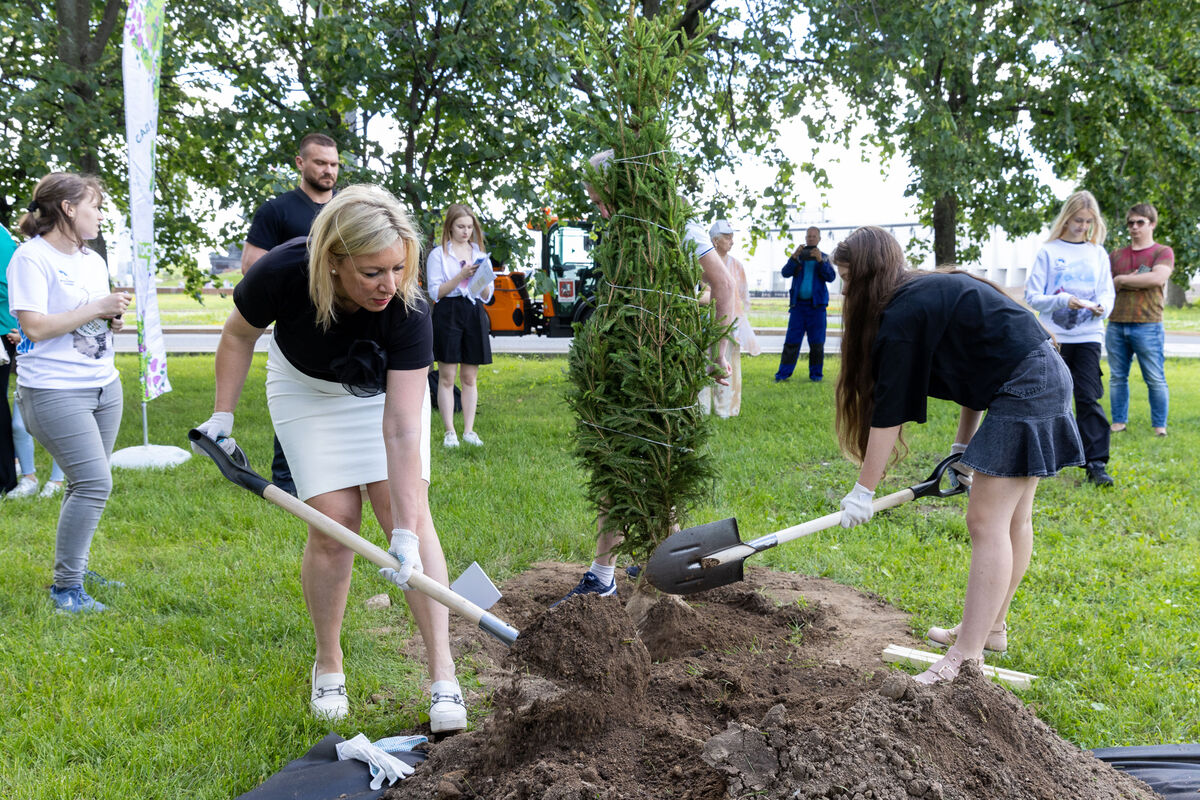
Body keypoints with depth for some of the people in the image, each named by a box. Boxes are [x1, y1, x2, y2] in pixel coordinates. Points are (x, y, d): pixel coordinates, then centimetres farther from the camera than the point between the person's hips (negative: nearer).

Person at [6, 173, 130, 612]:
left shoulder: (93, 259, 14)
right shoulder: (31, 257, -10)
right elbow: (36, 327, -18)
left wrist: (114, 319, 1)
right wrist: (97, 308, -16)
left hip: (103, 386, 8)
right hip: (54, 390, -7)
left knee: (88, 484, 9)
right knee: (95, 483, -13)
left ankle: (75, 569, 25)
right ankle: (65, 586, 0)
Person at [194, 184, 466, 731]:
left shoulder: (408, 311, -36)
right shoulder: (284, 272, -34)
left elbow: (401, 432, -37)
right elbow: (239, 335, -9)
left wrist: (405, 533, -39)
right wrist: (223, 414, -9)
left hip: (386, 384, 0)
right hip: (307, 389, 1)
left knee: (409, 512, -13)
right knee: (335, 521, -9)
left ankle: (443, 679, -10)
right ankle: (328, 665, 12)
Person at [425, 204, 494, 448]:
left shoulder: (480, 254, 16)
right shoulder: (438, 254, 4)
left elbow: (488, 296, 14)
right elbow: (435, 292, -5)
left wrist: (482, 277, -6)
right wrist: (461, 276, -15)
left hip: (475, 315, 4)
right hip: (448, 315, -4)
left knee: (470, 377, 5)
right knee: (447, 377, -3)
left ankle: (469, 430, 10)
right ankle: (449, 431, 2)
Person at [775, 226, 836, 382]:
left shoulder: (824, 257, 9)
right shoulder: (798, 256, 10)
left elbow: (830, 277, -4)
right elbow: (785, 273, -2)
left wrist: (820, 261, -17)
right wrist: (794, 258, -16)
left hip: (816, 305, 0)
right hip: (798, 304, 0)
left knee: (816, 342, 3)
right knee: (791, 340, -2)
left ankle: (816, 373, 11)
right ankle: (784, 373, 2)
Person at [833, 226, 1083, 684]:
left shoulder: (903, 314, -14)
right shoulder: (933, 291, 14)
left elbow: (890, 413, -14)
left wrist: (864, 491, -8)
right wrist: (962, 445, 20)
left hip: (1024, 391, -10)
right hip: (1045, 377, 10)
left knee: (986, 523, -10)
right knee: (1012, 518, 17)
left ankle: (965, 660, -8)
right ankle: (991, 628, 29)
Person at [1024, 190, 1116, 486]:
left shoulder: (1098, 253, 11)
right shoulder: (1048, 252, 2)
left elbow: (1108, 294, 10)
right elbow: (1032, 296, -2)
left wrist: (1102, 307, -12)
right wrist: (1062, 300, -19)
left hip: (1088, 336, 1)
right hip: (1055, 337, -1)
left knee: (1089, 397, -6)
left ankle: (1096, 463, -5)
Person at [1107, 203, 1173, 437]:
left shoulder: (1163, 252, 4)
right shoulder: (1116, 255, 17)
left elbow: (1158, 278, -14)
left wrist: (1121, 280, -6)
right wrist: (1132, 283, -5)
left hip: (1147, 326, -4)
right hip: (1116, 325, 4)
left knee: (1155, 379, -3)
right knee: (1117, 377, 6)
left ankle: (1159, 426, 5)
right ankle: (1119, 422, 14)